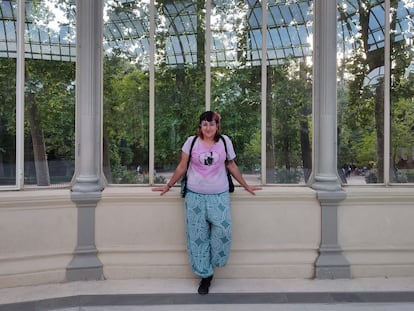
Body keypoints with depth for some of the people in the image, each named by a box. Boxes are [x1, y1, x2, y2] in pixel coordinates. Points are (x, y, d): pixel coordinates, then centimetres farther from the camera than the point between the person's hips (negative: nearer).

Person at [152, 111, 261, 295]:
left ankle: (213, 264, 11)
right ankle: (205, 274, 17)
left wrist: (246, 186, 14)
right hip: (195, 195, 0)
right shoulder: (191, 141, 0)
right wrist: (168, 186, 9)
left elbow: (232, 166, 11)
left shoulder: (225, 141, 3)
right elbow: (182, 167, 7)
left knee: (223, 230, -15)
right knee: (197, 235, 3)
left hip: (220, 195, 0)